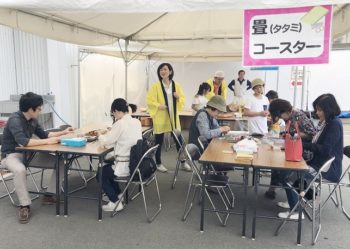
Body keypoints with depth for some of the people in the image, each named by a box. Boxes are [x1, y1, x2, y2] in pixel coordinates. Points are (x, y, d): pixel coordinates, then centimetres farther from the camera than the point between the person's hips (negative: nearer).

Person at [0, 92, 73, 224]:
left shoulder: (33, 119, 0)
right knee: (20, 170, -42)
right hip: (11, 155, -7)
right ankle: (25, 206, -23)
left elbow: (43, 134, 14)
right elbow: (23, 141, -38)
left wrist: (63, 132, 6)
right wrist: (47, 142, -34)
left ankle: (49, 195, 3)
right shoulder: (15, 120, -24)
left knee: (60, 162, -4)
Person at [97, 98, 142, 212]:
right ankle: (117, 194, 37)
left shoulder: (120, 124, -19)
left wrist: (100, 135, 10)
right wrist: (109, 133, 15)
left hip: (125, 166, -8)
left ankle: (115, 202, 13)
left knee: (100, 173, 16)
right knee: (107, 165, 29)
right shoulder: (137, 122, 3)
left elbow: (105, 141, -10)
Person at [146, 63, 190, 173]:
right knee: (159, 142, 5)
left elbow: (183, 100, 11)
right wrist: (158, 106, -22)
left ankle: (183, 162, 23)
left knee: (179, 140, 8)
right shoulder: (156, 86, -4)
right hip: (160, 118, -3)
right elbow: (149, 100, -6)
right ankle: (158, 163, 21)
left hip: (173, 118, 3)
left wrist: (179, 97, -11)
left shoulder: (176, 85, 6)